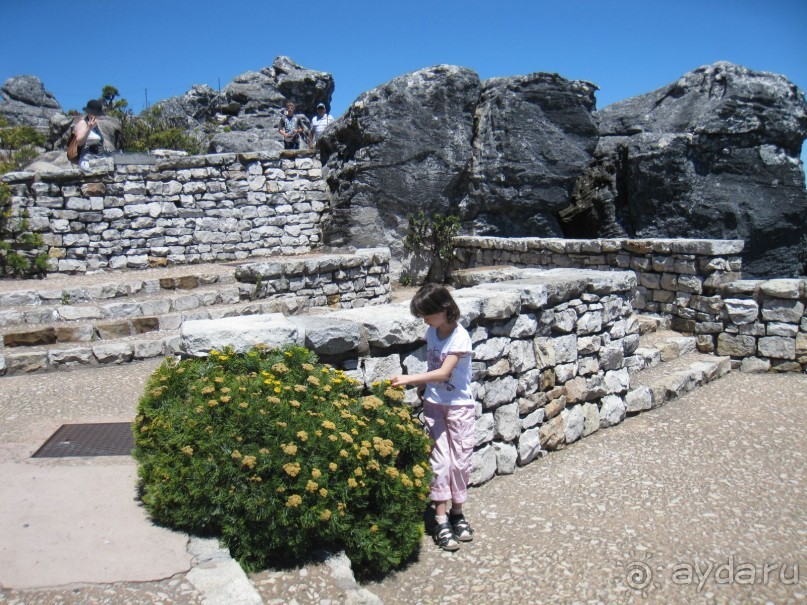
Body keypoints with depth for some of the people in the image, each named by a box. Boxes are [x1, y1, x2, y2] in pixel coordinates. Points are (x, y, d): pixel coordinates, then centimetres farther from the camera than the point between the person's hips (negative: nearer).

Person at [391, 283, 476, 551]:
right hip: (434, 403, 4)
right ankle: (441, 519, 7)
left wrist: (410, 378, -32)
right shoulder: (431, 332, 1)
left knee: (460, 460, 5)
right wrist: (422, 386, 5)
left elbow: (444, 372, -27)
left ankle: (457, 513, 22)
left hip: (460, 405, -4)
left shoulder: (460, 337, -19)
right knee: (439, 460, 1)